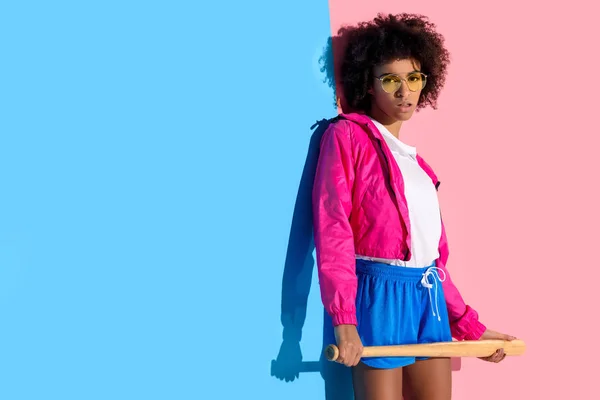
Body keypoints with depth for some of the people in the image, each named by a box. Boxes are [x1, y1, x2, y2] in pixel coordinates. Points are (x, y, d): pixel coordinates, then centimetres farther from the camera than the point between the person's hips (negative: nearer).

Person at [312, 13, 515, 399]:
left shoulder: (414, 160, 18)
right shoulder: (347, 135, -3)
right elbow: (333, 227, -14)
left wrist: (470, 325, 17)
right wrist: (343, 319, -23)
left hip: (429, 297, 7)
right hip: (380, 294, -7)